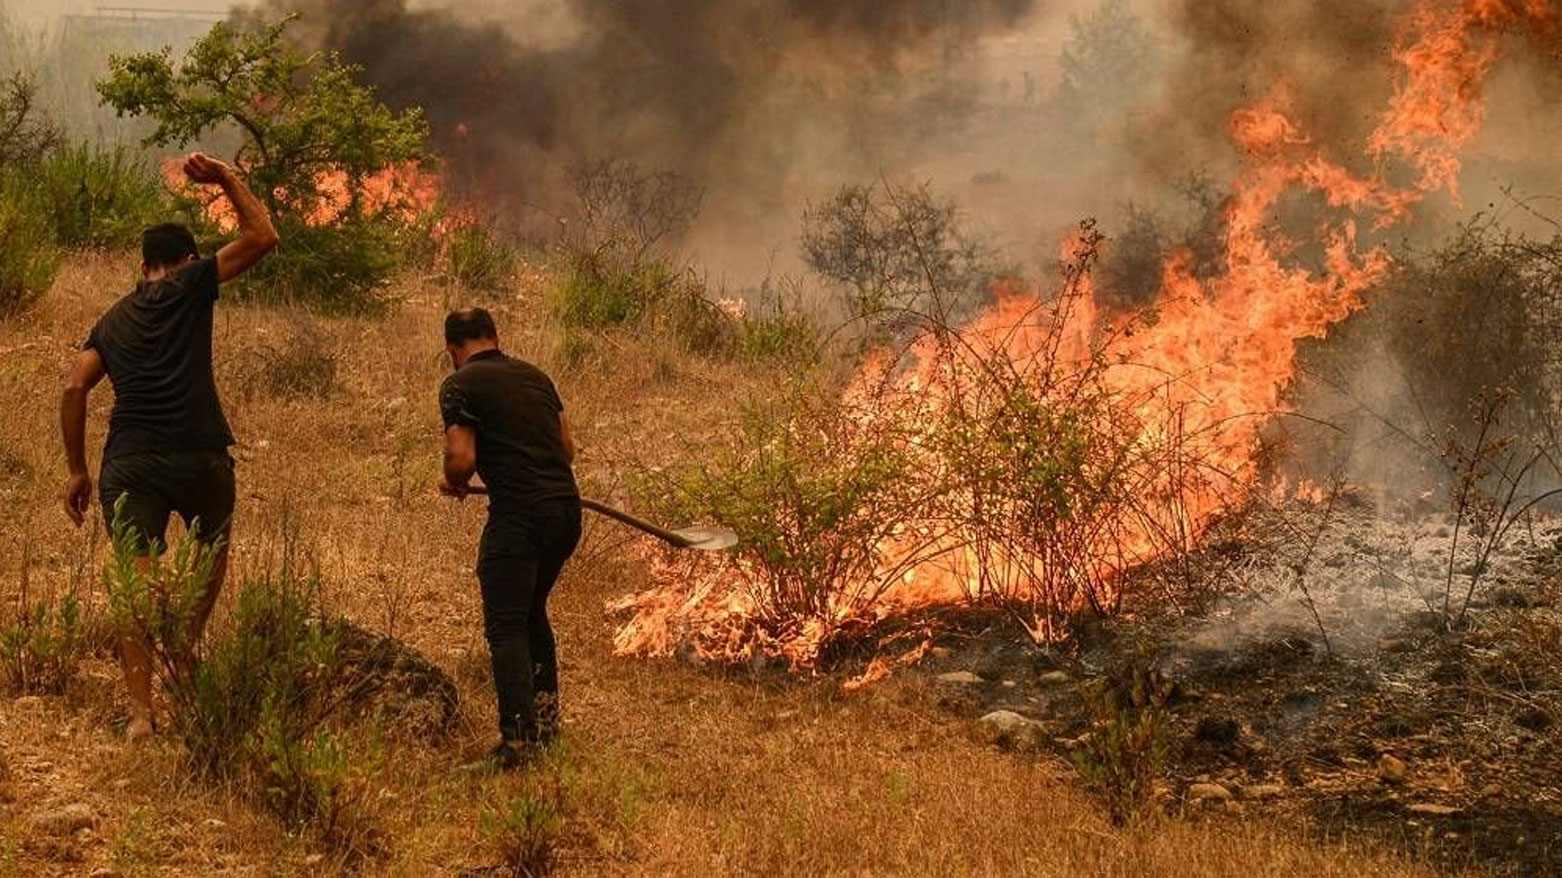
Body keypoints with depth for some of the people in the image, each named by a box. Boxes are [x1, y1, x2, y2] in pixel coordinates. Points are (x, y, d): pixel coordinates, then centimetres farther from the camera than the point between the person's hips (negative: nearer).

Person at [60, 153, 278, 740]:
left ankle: (142, 711, -8)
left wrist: (77, 470, 11)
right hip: (199, 457, -3)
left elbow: (74, 390, 7)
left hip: (128, 464, 3)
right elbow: (262, 238, 6)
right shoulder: (191, 287, 6)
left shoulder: (113, 320, 18)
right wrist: (227, 180, 16)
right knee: (214, 549, 26)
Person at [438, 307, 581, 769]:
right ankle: (546, 713, 26)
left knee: (506, 626, -6)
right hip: (567, 508, 7)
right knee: (531, 610, 25)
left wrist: (454, 484, 8)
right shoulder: (534, 375, 17)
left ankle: (517, 738, -15)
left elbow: (462, 459, -12)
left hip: (518, 515, -7)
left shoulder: (460, 386, -3)